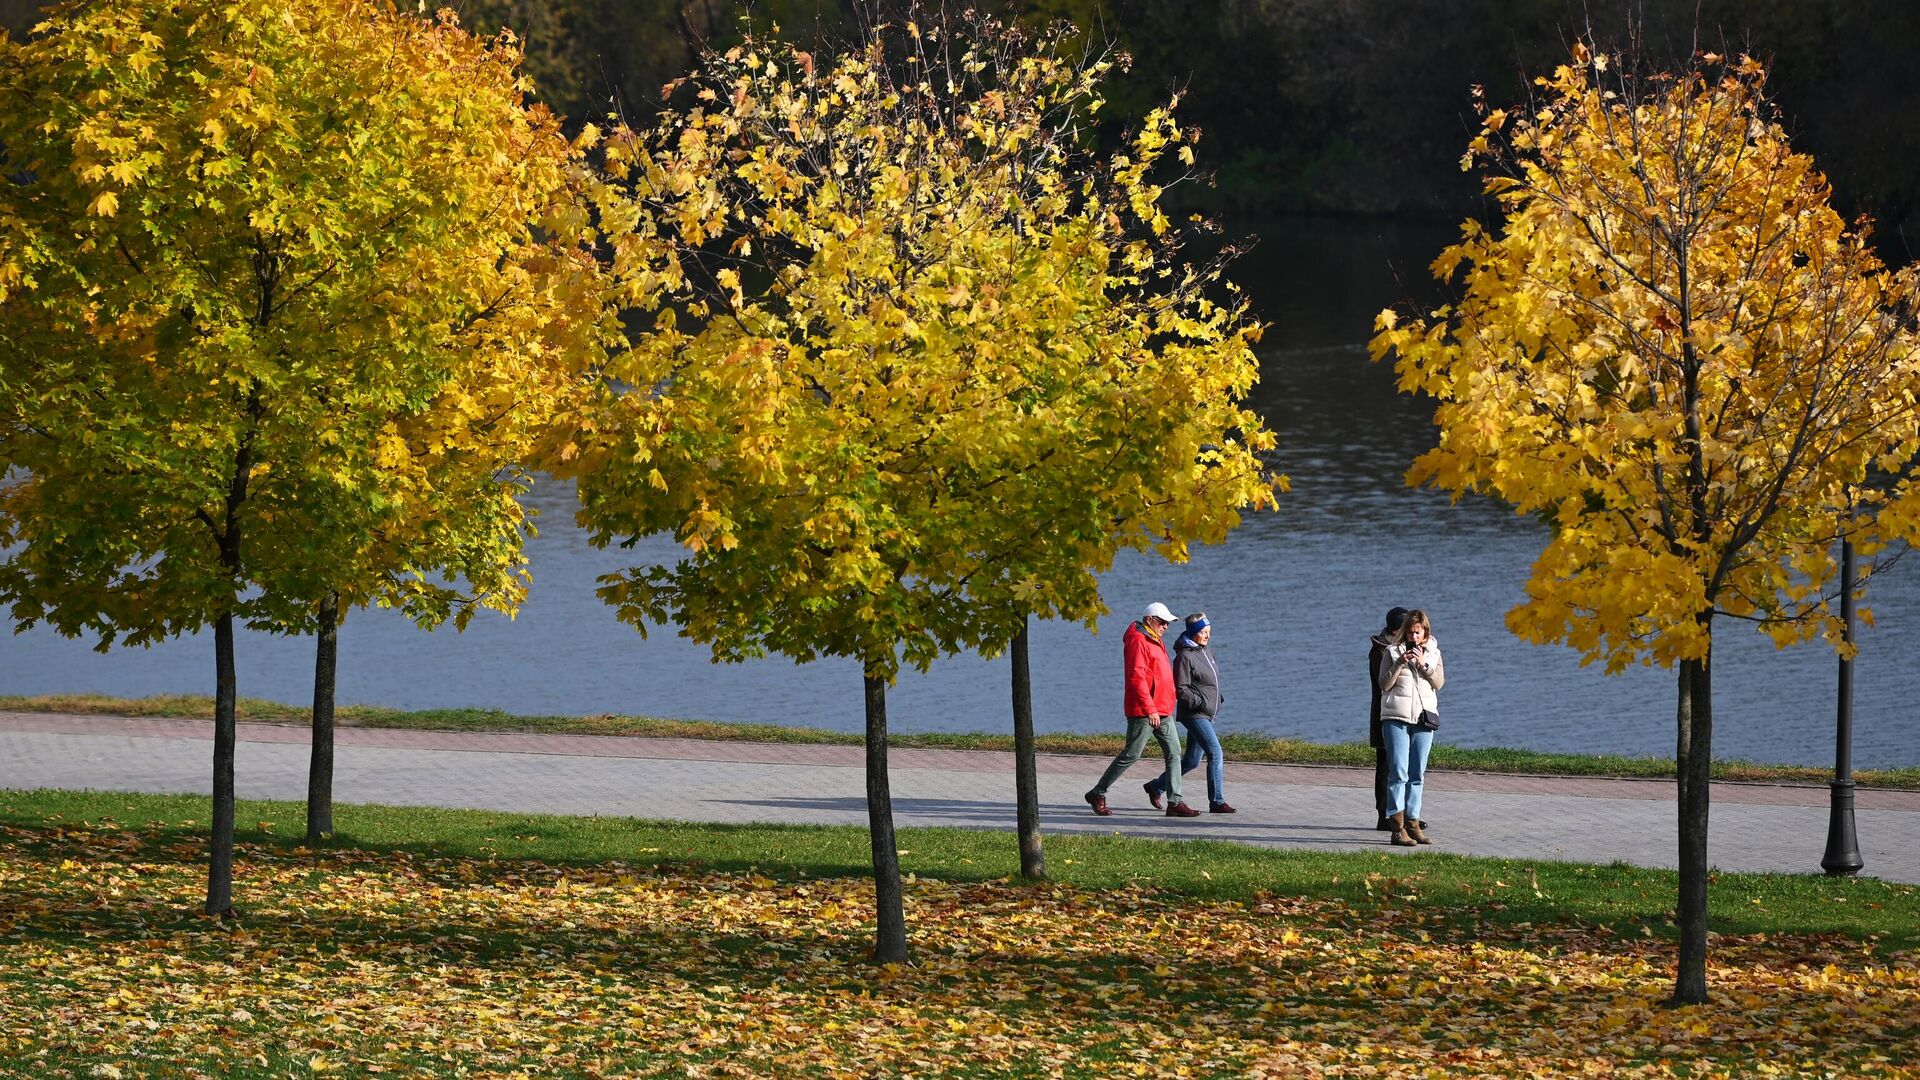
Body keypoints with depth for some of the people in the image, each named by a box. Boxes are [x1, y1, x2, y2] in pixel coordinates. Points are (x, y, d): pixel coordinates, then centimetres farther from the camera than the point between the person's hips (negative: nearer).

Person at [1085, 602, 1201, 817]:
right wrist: (1149, 709, -26)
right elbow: (1137, 678, -21)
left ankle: (1176, 802, 0)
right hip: (1143, 712, -9)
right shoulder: (1138, 641, -13)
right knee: (1131, 755, -3)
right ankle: (1098, 794, 9)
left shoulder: (1155, 642, 19)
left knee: (1173, 754, 2)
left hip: (1162, 712, 9)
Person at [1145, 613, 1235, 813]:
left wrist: (1217, 697, 13)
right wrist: (1202, 703, -21)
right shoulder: (1184, 656, -13)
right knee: (1216, 754, -15)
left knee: (1191, 760, 14)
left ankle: (1156, 786, 29)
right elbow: (1180, 691, -16)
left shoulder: (1206, 651, 14)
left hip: (1207, 715, 9)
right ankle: (1217, 802, -12)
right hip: (1194, 714, -9)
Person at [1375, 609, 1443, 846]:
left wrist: (1424, 664, -12)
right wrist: (1400, 663, -14)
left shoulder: (1433, 653, 13)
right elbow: (1384, 684, -1)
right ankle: (1398, 827, -13)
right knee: (1399, 773, -10)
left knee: (1417, 775, 4)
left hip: (1424, 718, 3)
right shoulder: (1392, 651, 6)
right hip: (1396, 718, -3)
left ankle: (1412, 822, 9)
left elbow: (1439, 683, 2)